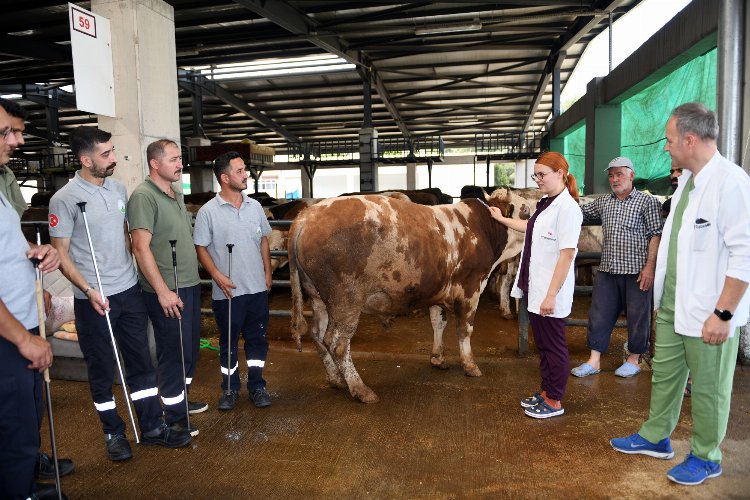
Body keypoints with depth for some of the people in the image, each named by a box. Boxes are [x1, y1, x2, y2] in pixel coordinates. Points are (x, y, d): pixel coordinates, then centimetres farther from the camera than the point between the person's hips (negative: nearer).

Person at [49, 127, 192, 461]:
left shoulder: (118, 188, 5)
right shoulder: (65, 199, -11)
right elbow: (60, 254, -10)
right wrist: (89, 290, -19)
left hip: (130, 291, 5)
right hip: (94, 299, -5)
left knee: (141, 362, 12)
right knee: (101, 370, 10)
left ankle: (152, 427, 25)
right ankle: (113, 433, 28)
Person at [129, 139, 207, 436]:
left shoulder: (177, 195, 13)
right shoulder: (144, 196, -14)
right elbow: (141, 247, -21)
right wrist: (163, 291, -22)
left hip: (190, 286, 9)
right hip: (167, 293, -9)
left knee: (190, 348, 19)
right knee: (173, 352, 2)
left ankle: (182, 398, 37)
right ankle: (175, 417, 17)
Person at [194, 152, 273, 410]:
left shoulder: (254, 206, 4)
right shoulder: (208, 211, -8)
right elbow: (201, 248, -6)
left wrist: (268, 272, 8)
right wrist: (218, 276, -15)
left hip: (258, 288, 4)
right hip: (227, 291, -3)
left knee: (257, 339, 12)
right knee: (228, 342, 11)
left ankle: (257, 386, 28)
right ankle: (230, 389, 28)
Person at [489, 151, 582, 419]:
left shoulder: (567, 206, -17)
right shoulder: (546, 204, 10)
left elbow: (567, 254, -21)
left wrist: (551, 295, -22)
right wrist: (502, 219, 38)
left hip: (551, 293, -8)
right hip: (535, 290, 8)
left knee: (553, 346, 6)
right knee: (542, 344, 18)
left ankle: (554, 402, 21)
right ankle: (546, 392, 33)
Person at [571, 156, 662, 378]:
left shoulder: (647, 201, -2)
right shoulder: (603, 202, 11)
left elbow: (655, 235, -6)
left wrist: (649, 266, -14)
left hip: (636, 271, -4)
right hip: (608, 269, 5)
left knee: (637, 316, 6)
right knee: (599, 314, 5)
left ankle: (633, 360, 24)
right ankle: (594, 361, 14)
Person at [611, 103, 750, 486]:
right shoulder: (687, 179, 9)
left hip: (708, 311, -8)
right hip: (672, 304, 8)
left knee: (708, 388, 10)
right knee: (665, 374, 19)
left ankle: (706, 458, 29)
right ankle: (655, 438, 36)